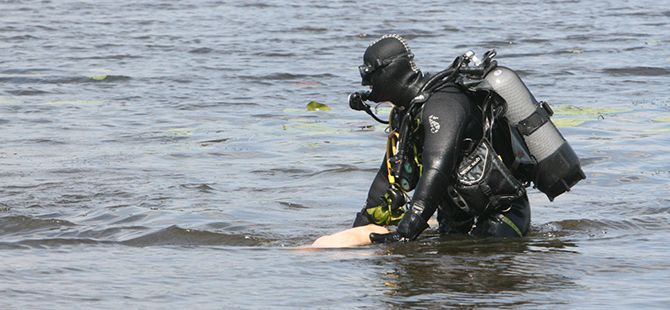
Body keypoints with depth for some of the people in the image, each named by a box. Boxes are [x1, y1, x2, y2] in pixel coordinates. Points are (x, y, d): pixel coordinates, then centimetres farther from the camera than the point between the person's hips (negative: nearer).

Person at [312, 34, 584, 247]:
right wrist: (360, 229, 10)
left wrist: (405, 230, -40)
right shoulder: (407, 112, 11)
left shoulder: (443, 104, -21)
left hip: (501, 216, -9)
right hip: (460, 221, 9)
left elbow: (436, 172, -33)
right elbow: (392, 176, 16)